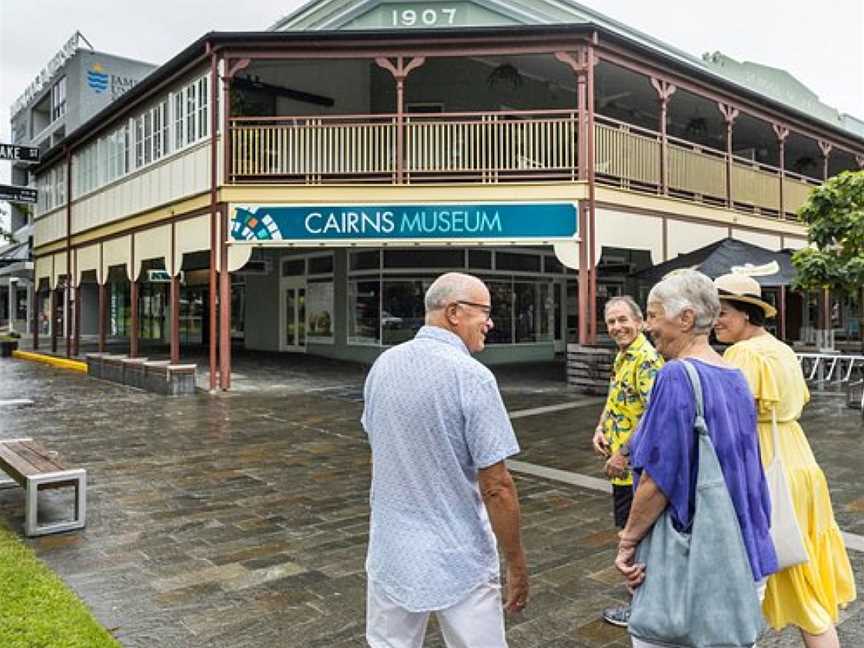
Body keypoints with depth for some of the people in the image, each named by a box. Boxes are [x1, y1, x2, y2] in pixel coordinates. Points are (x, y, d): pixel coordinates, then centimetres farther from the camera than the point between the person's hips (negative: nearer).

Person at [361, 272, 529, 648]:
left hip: (391, 552, 6)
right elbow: (496, 487, -18)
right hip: (458, 560, -6)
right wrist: (517, 566, -7)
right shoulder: (471, 377, -19)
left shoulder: (383, 364, 0)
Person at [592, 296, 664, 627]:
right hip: (623, 461, 10)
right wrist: (601, 428, 5)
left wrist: (622, 455, -25)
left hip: (633, 463, -10)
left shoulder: (647, 359, -20)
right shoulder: (622, 356, 11)